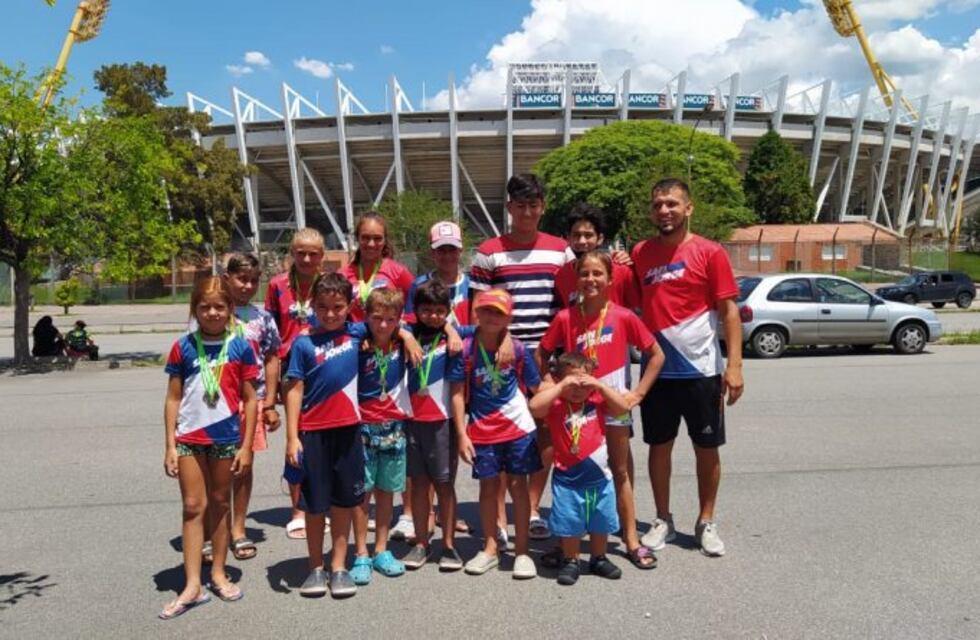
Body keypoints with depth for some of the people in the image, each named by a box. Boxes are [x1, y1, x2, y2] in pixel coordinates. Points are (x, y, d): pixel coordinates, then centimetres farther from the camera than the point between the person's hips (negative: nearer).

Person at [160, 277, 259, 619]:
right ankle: (192, 585, 9)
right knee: (193, 506, 4)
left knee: (220, 503, 13)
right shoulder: (183, 348, 0)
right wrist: (170, 445, -1)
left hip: (227, 437, 0)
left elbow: (249, 400, -1)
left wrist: (246, 446, -4)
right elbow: (173, 398, 3)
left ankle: (218, 573, 26)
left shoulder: (240, 347, -3)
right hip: (189, 437, 1)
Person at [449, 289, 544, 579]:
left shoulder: (517, 348, -7)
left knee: (518, 485, 5)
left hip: (517, 425, 0)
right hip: (482, 429, 0)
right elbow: (457, 393, -6)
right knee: (489, 486, 11)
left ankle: (522, 551, 17)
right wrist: (462, 435, -8)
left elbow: (536, 386, 2)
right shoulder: (466, 348, -9)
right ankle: (490, 549, 28)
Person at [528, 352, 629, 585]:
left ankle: (598, 559, 37)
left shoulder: (597, 400, 0)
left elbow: (623, 407, -11)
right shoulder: (555, 404, -10)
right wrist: (560, 386, -25)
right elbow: (533, 406, -29)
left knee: (601, 522, 17)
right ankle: (570, 562, 25)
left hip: (599, 476, 3)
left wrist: (599, 385, -16)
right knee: (570, 524, 5)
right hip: (567, 478, -3)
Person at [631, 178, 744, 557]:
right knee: (659, 446, 11)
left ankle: (706, 522, 25)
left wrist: (734, 364, -13)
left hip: (701, 369, -3)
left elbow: (729, 311, -6)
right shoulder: (640, 253, 5)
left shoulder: (709, 252, -5)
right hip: (657, 369, 3)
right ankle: (663, 520, 26)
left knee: (707, 448, 8)